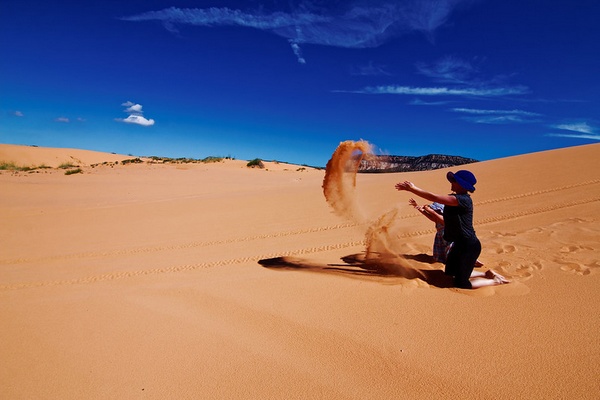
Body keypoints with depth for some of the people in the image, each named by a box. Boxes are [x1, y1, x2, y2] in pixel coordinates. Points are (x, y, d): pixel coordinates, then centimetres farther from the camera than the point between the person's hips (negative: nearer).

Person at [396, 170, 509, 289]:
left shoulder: (463, 200, -25)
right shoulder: (455, 197, 6)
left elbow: (434, 198, -32)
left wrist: (413, 189, -26)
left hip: (469, 246, -10)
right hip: (459, 244, 10)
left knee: (461, 284, 0)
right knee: (450, 273, 23)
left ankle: (495, 281, 18)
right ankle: (486, 274, 32)